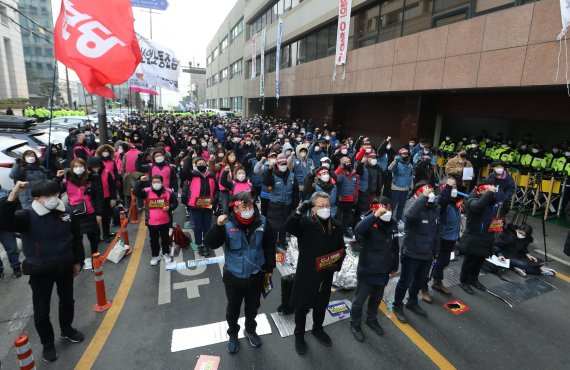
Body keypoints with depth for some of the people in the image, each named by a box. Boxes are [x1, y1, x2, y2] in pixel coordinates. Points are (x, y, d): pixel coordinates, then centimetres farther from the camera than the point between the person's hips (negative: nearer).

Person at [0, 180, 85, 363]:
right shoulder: (27, 216, -17)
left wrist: (77, 261, 9)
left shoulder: (66, 211, -6)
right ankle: (47, 344, 31)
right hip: (40, 271, -3)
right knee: (41, 310, 8)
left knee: (67, 300, 21)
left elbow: (76, 237, 4)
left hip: (65, 267, 4)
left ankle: (67, 329, 47)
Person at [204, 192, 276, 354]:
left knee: (253, 307, 23)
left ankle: (250, 330, 51)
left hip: (256, 275, 2)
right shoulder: (228, 224, -19)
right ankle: (233, 334, 46)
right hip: (234, 276, -2)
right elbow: (210, 243, -23)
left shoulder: (262, 222, -12)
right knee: (233, 309, 19)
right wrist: (218, 226, -40)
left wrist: (269, 268, 6)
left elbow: (269, 246, 0)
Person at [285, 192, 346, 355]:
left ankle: (317, 329, 51)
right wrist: (299, 212, -52)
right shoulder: (305, 223, -18)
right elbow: (288, 227, -38)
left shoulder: (336, 226, -2)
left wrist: (337, 264, -6)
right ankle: (299, 335, 39)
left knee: (321, 305, 24)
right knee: (302, 307, 14)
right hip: (306, 274, -4)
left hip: (326, 274, 4)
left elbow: (341, 248, 9)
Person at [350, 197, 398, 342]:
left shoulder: (393, 224, -1)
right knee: (360, 299, 10)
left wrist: (395, 266, 16)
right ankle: (355, 324, 32)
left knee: (377, 298, 24)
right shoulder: (370, 223, -21)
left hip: (383, 271, 6)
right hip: (367, 271, -6)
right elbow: (358, 230, -46)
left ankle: (372, 320, 48)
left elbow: (395, 247, 10)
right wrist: (375, 215, -49)